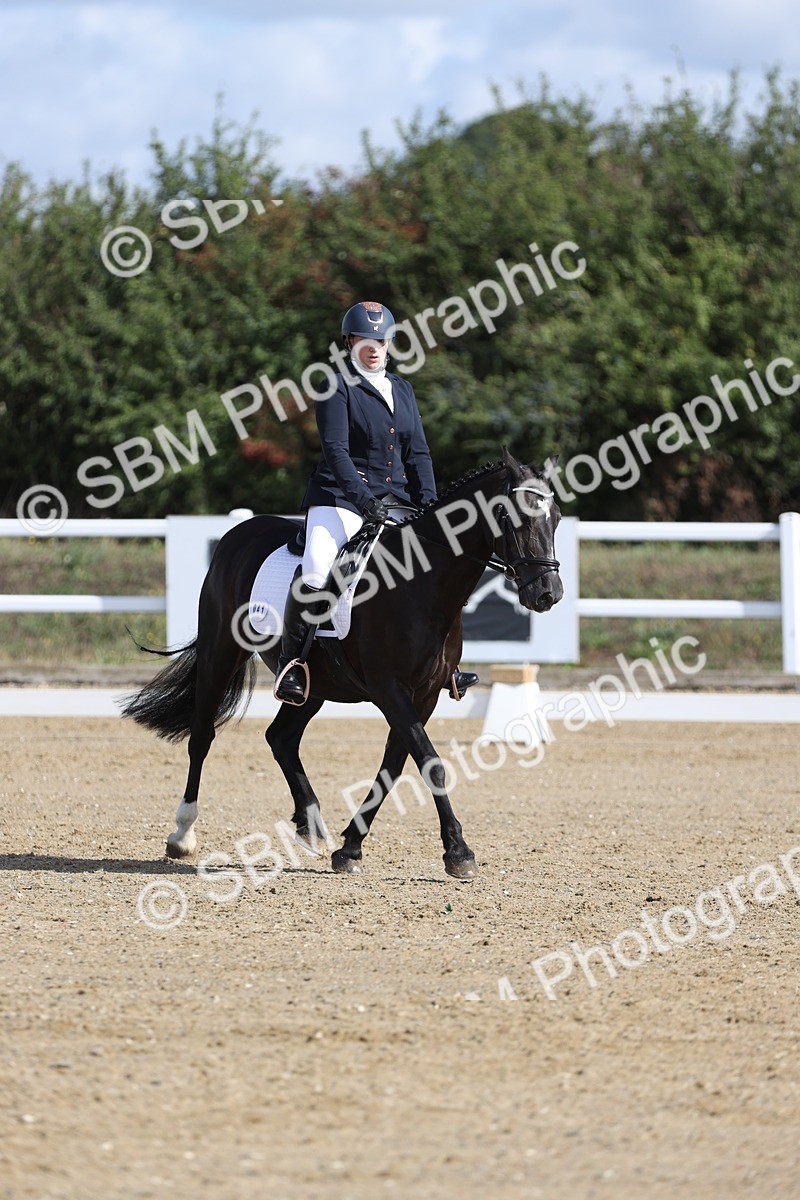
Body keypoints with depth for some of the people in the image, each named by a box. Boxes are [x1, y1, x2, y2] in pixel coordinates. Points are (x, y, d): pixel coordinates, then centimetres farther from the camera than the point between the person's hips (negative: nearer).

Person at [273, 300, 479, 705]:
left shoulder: (403, 390, 17)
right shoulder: (338, 388, -2)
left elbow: (417, 454, 13)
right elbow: (336, 450, -13)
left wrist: (429, 506, -3)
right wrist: (365, 500, -26)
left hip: (396, 502, 6)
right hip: (341, 498, -6)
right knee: (315, 570, -30)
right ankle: (290, 657, -16)